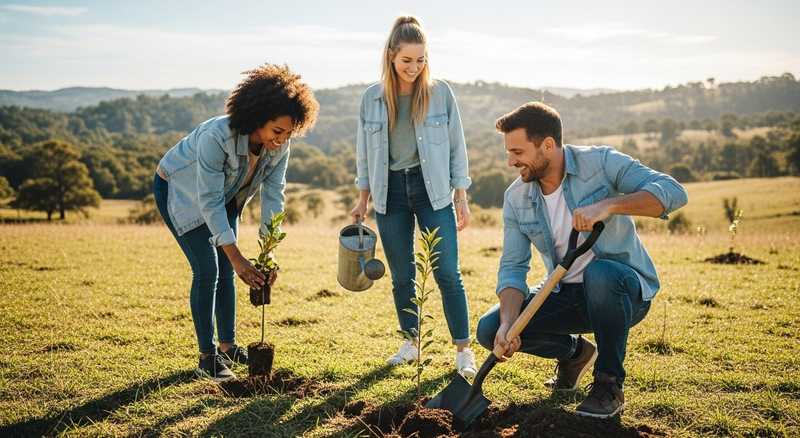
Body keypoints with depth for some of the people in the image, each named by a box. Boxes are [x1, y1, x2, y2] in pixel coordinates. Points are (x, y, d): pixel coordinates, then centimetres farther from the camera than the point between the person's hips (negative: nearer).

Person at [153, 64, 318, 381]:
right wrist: (237, 257, -38)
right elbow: (209, 201, -37)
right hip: (180, 191, -6)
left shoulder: (279, 146, -22)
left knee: (225, 271, 8)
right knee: (207, 270, -12)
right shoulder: (216, 137, -40)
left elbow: (273, 195, -16)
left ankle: (227, 346, 21)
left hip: (224, 196, 6)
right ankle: (207, 357, -2)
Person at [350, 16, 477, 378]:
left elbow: (456, 146, 1)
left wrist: (461, 197, -1)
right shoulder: (372, 97, 1)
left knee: (447, 272, -6)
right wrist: (363, 199, 9)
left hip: (432, 190, -2)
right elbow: (364, 152, 10)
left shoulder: (440, 92, -4)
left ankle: (463, 349, 3)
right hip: (390, 192, 2)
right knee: (401, 275, 9)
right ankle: (411, 343, 24)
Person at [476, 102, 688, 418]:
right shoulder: (516, 198, -2)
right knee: (489, 330, -12)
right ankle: (574, 352, 16)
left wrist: (607, 205, -37)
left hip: (626, 291, -5)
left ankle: (609, 385, -18)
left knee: (600, 272, -40)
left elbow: (672, 192, -24)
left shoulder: (600, 163, -15)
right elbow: (513, 267, -7)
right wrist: (508, 324, -24)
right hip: (567, 295, 5)